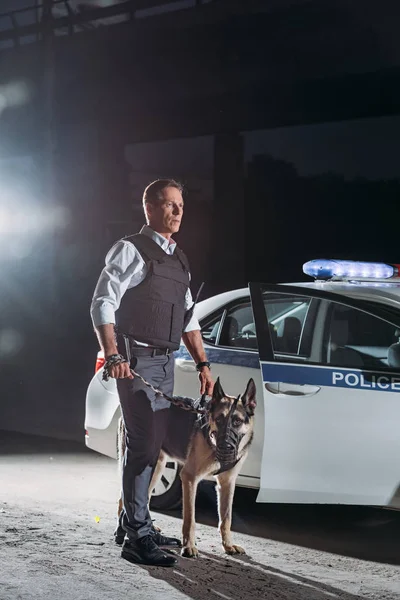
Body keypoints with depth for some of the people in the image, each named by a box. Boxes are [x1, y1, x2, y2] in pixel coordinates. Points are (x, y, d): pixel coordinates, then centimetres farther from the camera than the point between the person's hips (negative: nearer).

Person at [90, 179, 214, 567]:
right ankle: (137, 538, -9)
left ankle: (132, 519, 26)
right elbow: (102, 304, -14)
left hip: (165, 361, 8)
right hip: (136, 360, -8)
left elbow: (188, 317, 22)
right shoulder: (131, 250, -6)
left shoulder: (178, 259, 18)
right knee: (143, 444, -12)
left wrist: (202, 363, 15)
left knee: (150, 444, 13)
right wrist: (112, 354, -26)